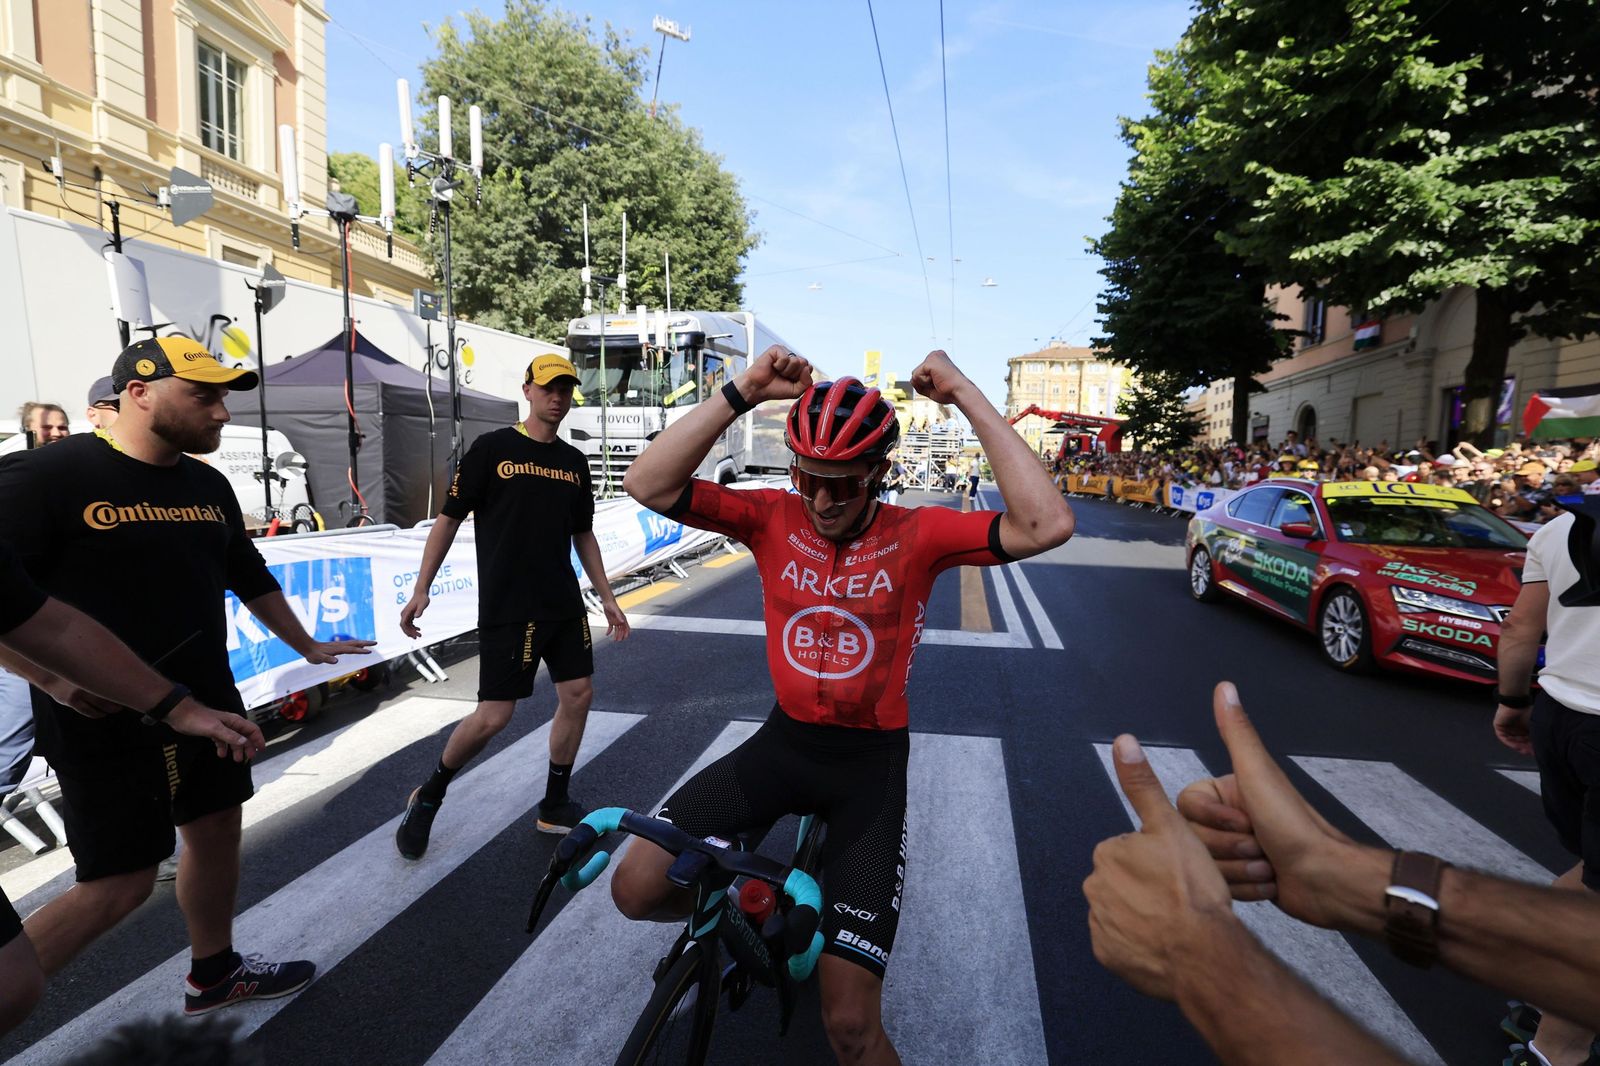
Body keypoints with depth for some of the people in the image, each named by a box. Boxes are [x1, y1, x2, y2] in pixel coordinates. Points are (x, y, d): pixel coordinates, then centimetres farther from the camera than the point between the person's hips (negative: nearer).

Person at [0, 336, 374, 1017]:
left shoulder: (208, 486, 8)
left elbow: (250, 577, 18)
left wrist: (307, 646, 23)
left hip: (207, 704, 7)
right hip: (106, 723, -7)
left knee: (217, 831, 16)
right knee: (120, 884, -1)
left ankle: (214, 976, 36)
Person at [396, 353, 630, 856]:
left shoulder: (575, 461, 10)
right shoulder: (492, 448, -4)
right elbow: (449, 519, -3)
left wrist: (607, 599, 13)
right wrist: (420, 590, -9)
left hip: (564, 605, 6)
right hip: (505, 608, -5)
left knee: (579, 694, 5)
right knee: (493, 715, -4)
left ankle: (554, 807, 24)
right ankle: (428, 797, 23)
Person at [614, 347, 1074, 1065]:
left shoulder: (916, 534, -12)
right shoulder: (773, 518, -6)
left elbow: (1047, 526, -27)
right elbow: (648, 485, -17)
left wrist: (968, 399, -25)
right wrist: (743, 392, -23)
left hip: (871, 760, -2)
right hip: (785, 740, 3)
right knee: (636, 889, -6)